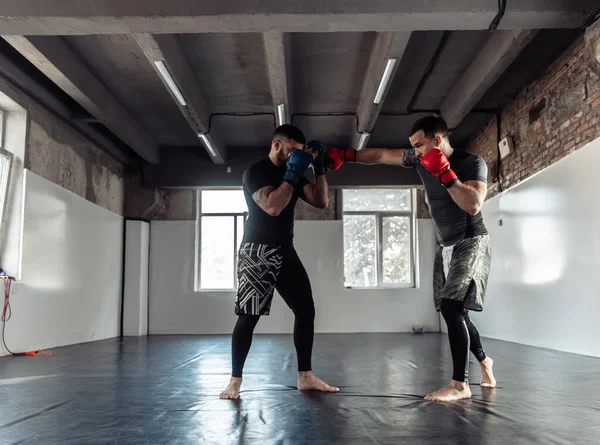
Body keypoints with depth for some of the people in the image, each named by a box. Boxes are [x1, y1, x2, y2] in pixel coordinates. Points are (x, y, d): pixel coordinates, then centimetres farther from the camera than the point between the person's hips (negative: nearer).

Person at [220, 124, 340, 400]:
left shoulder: (293, 173, 13)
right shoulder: (256, 172, -9)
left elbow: (322, 202, 9)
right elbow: (273, 207, -24)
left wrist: (319, 168, 0)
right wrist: (293, 173, -19)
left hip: (285, 251, 8)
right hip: (258, 251, -7)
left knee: (306, 310, 5)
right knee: (248, 316, -8)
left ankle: (305, 377, 13)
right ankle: (235, 381, 3)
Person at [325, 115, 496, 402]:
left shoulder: (472, 163, -17)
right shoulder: (418, 159, 0)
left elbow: (473, 205, -29)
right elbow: (381, 155, 7)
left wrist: (444, 173, -31)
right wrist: (344, 156, 3)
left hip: (471, 243, -7)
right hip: (445, 245, 7)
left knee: (451, 307, -19)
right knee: (451, 311, 9)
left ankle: (460, 384, -13)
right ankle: (483, 360, 32)